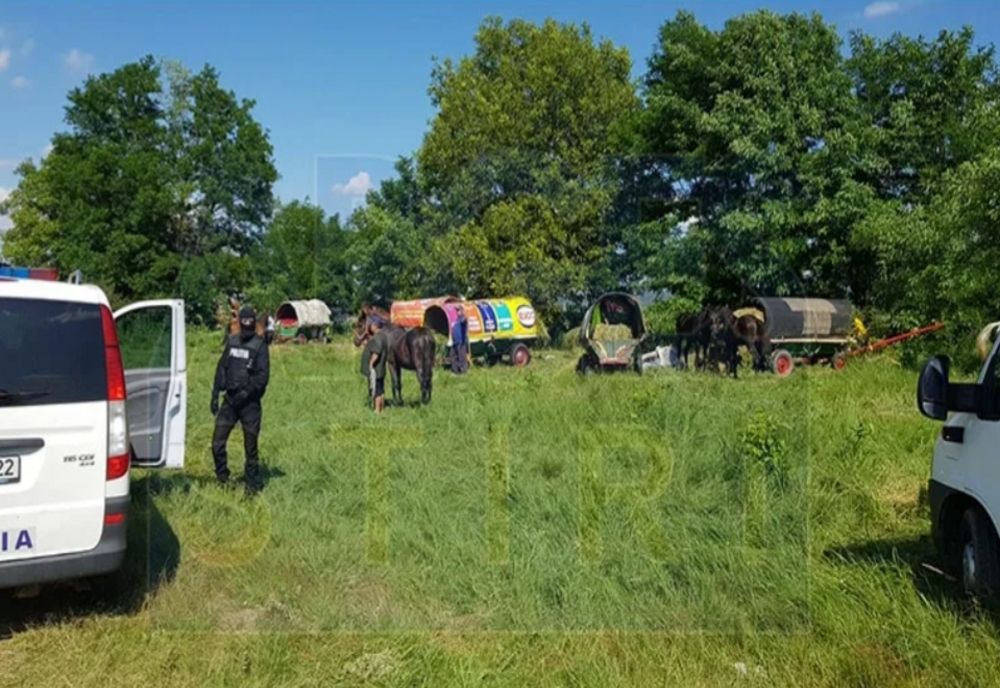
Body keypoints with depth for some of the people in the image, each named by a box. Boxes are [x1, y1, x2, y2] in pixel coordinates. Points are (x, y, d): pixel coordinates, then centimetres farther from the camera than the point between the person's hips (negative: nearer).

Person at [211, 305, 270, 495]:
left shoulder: (259, 345, -6)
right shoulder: (231, 341, 9)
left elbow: (263, 376, -11)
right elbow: (222, 368, 12)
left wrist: (246, 393, -20)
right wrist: (215, 394, 7)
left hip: (249, 403, -4)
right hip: (230, 400, 4)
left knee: (250, 447, 3)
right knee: (217, 443, 1)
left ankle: (253, 485, 16)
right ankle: (223, 479, 19)